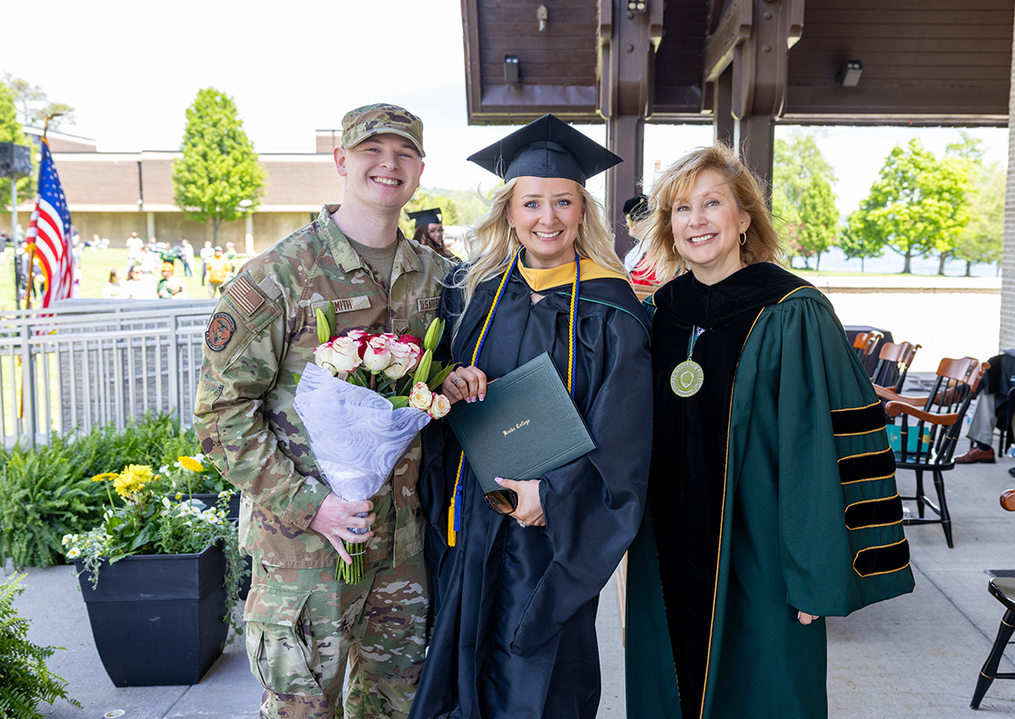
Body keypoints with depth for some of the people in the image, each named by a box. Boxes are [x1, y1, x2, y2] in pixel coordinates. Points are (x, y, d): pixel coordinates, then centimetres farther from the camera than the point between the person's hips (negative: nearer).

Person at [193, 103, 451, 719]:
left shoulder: (436, 276, 6)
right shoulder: (277, 276, -11)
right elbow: (223, 410, -11)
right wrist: (304, 505, -17)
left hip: (404, 535, 5)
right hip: (305, 538, -5)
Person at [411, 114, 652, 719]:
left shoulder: (608, 308, -8)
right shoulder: (472, 291, 3)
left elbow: (618, 427, -11)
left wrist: (550, 491, -18)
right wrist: (448, 385, -10)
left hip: (558, 519, -3)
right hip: (471, 513, 4)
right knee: (465, 667, 15)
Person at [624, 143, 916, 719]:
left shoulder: (792, 315, -13)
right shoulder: (662, 311, 4)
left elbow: (823, 450, -15)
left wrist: (817, 574, -17)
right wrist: (639, 534, 10)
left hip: (757, 560, -5)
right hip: (667, 558, 5)